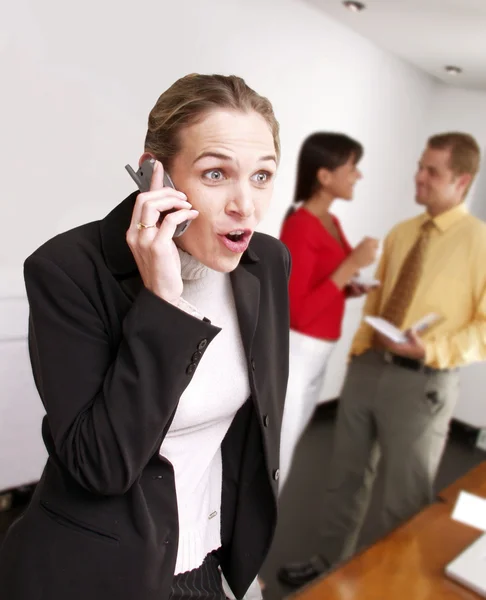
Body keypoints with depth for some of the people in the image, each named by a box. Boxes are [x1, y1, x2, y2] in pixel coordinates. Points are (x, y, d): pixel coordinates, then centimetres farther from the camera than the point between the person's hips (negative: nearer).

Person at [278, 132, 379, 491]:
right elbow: (297, 311, -22)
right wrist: (351, 265, -22)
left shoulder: (331, 222, 10)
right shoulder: (300, 226, -18)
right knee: (275, 457, 3)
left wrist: (350, 289, 1)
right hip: (294, 352, -9)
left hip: (318, 353, 9)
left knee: (287, 446, 21)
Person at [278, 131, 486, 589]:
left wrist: (430, 351, -23)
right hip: (368, 367, 6)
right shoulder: (400, 233, 9)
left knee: (404, 495, 13)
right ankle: (330, 563, 41)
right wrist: (358, 352, 7)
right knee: (346, 476, 18)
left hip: (422, 381, -5)